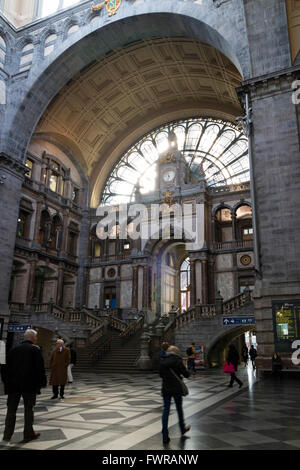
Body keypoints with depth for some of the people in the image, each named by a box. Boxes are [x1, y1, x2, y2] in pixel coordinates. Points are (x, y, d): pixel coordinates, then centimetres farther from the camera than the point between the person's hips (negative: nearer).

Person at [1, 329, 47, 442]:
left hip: (13, 385, 4)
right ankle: (28, 434, 14)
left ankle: (7, 435, 12)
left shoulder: (14, 349, 10)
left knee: (11, 410, 12)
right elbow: (40, 368, -10)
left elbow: (6, 367, 10)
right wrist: (42, 382, -2)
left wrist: (6, 382, 16)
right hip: (29, 385, -4)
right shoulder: (35, 349, -6)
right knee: (28, 410, 8)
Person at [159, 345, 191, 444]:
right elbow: (186, 374, -7)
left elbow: (161, 374, 11)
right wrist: (188, 373, 15)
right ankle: (182, 429, 37)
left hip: (165, 389, 2)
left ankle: (165, 436, 3)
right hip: (177, 388, -2)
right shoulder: (178, 361, -10)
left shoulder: (162, 362, 1)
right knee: (179, 408, 17)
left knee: (166, 410, 6)